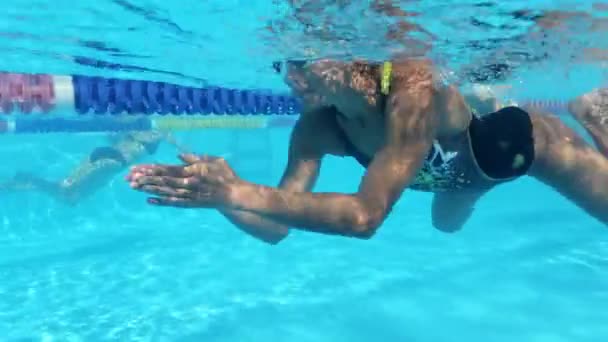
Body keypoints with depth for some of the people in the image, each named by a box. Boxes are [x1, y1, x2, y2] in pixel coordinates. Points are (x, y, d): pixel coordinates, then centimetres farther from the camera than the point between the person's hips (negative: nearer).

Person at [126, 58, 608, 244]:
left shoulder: (413, 87, -45)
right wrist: (220, 195, -42)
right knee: (447, 224, 37)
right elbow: (276, 228, -25)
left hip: (514, 137, -4)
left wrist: (239, 190, -56)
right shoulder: (315, 129, -28)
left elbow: (366, 216, -52)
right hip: (458, 169, 5)